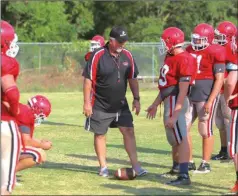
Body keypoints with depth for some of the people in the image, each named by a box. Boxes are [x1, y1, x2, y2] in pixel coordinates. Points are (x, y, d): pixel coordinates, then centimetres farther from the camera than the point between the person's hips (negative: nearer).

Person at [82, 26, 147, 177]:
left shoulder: (127, 56, 1)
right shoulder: (98, 56, -15)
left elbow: (132, 79, 11)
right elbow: (88, 80, -12)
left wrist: (136, 99, 6)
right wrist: (87, 102, -13)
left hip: (120, 104, 4)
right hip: (100, 106, -4)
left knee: (129, 131, -3)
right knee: (100, 135, 6)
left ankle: (135, 165, -2)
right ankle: (103, 167, 16)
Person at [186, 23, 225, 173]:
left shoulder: (214, 53, -11)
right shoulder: (190, 51, 10)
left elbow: (219, 79, -12)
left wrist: (210, 101, -17)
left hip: (206, 96, -7)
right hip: (190, 95, 7)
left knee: (205, 130, -1)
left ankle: (206, 164, 8)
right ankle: (188, 161, 16)